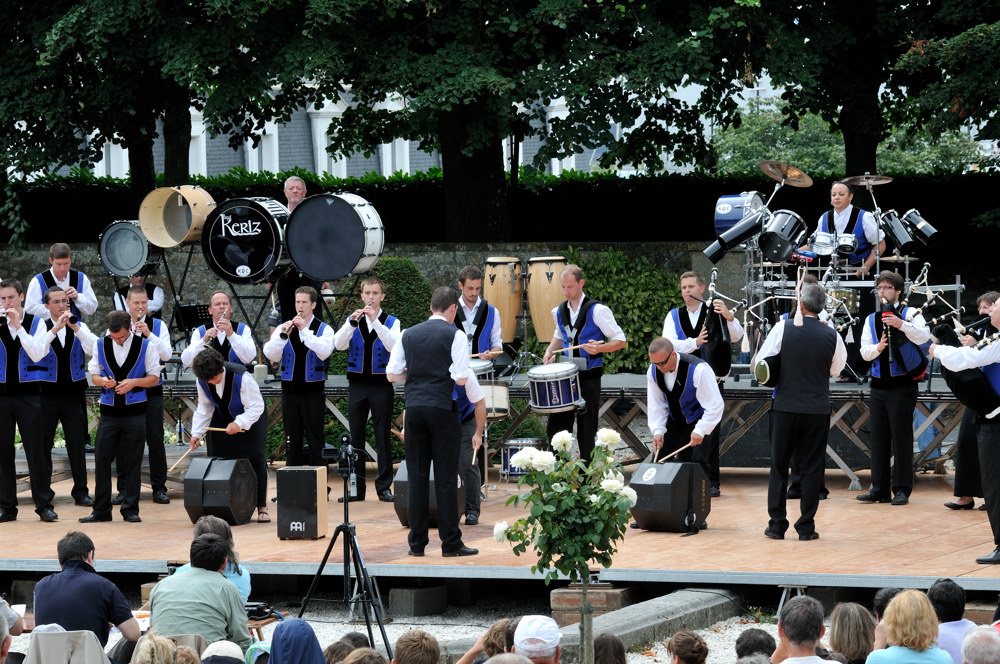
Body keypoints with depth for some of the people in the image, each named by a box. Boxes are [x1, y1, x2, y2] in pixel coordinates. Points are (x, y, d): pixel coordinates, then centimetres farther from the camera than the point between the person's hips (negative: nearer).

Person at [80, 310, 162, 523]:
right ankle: (101, 510, 7)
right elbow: (94, 374, 10)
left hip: (135, 412, -2)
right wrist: (103, 381, -13)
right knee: (102, 459, -1)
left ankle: (130, 509, 10)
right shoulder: (101, 345, 4)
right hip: (109, 410, 2)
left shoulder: (144, 346, -2)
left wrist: (134, 382, -14)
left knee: (132, 463, 2)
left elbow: (154, 378, 3)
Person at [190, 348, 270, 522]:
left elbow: (256, 406, -28)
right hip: (222, 421, 5)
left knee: (255, 460, -10)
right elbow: (204, 408, -3)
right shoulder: (202, 381, -16)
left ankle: (262, 508, -4)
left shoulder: (240, 377, -32)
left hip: (250, 421, -5)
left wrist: (239, 424, -39)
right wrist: (197, 433, -10)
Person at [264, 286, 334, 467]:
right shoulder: (283, 328, 6)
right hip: (290, 390, 3)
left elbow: (324, 352, -19)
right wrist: (282, 336, -21)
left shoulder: (324, 329, 0)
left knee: (315, 441, -1)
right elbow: (270, 355, -6)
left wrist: (305, 331, -25)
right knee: (293, 441, 7)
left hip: (313, 392, -2)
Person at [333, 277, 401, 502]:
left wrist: (375, 321, -26)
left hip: (381, 384, -2)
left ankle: (384, 486, 6)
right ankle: (356, 487, 9)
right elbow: (338, 344, -8)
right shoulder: (352, 321, 8)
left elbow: (393, 346, -17)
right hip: (357, 384, 2)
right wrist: (352, 323, -23)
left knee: (383, 437, 0)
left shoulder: (391, 322, 2)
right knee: (356, 437, 4)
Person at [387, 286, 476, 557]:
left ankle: (417, 542, 7)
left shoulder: (409, 334, 8)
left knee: (417, 475, 6)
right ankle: (450, 542, 0)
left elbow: (392, 374, 5)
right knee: (445, 476, -1)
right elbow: (461, 378, -11)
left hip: (414, 407, 4)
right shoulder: (454, 335, -5)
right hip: (442, 408, -4)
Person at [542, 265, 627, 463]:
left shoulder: (596, 310, -11)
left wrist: (599, 348, -26)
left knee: (587, 430, 0)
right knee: (556, 426, 5)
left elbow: (620, 341, -9)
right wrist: (550, 351, 6)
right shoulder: (560, 312, 8)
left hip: (589, 376, -6)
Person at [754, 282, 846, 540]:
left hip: (785, 407, -1)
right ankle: (806, 526, 5)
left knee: (779, 466, 9)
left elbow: (760, 364, -3)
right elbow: (836, 368, 12)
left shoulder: (783, 329, -8)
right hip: (818, 410, 1)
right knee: (811, 468, 6)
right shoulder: (831, 336, -4)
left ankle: (777, 524, 8)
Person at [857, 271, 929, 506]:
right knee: (879, 438, 7)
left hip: (902, 385, -5)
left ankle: (902, 490, 2)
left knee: (901, 438, -3)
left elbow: (924, 336, -19)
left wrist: (902, 325, -33)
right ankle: (880, 489, 12)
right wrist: (877, 348, -17)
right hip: (879, 385, 5)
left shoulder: (910, 314, -2)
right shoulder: (871, 320, 11)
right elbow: (864, 352, 4)